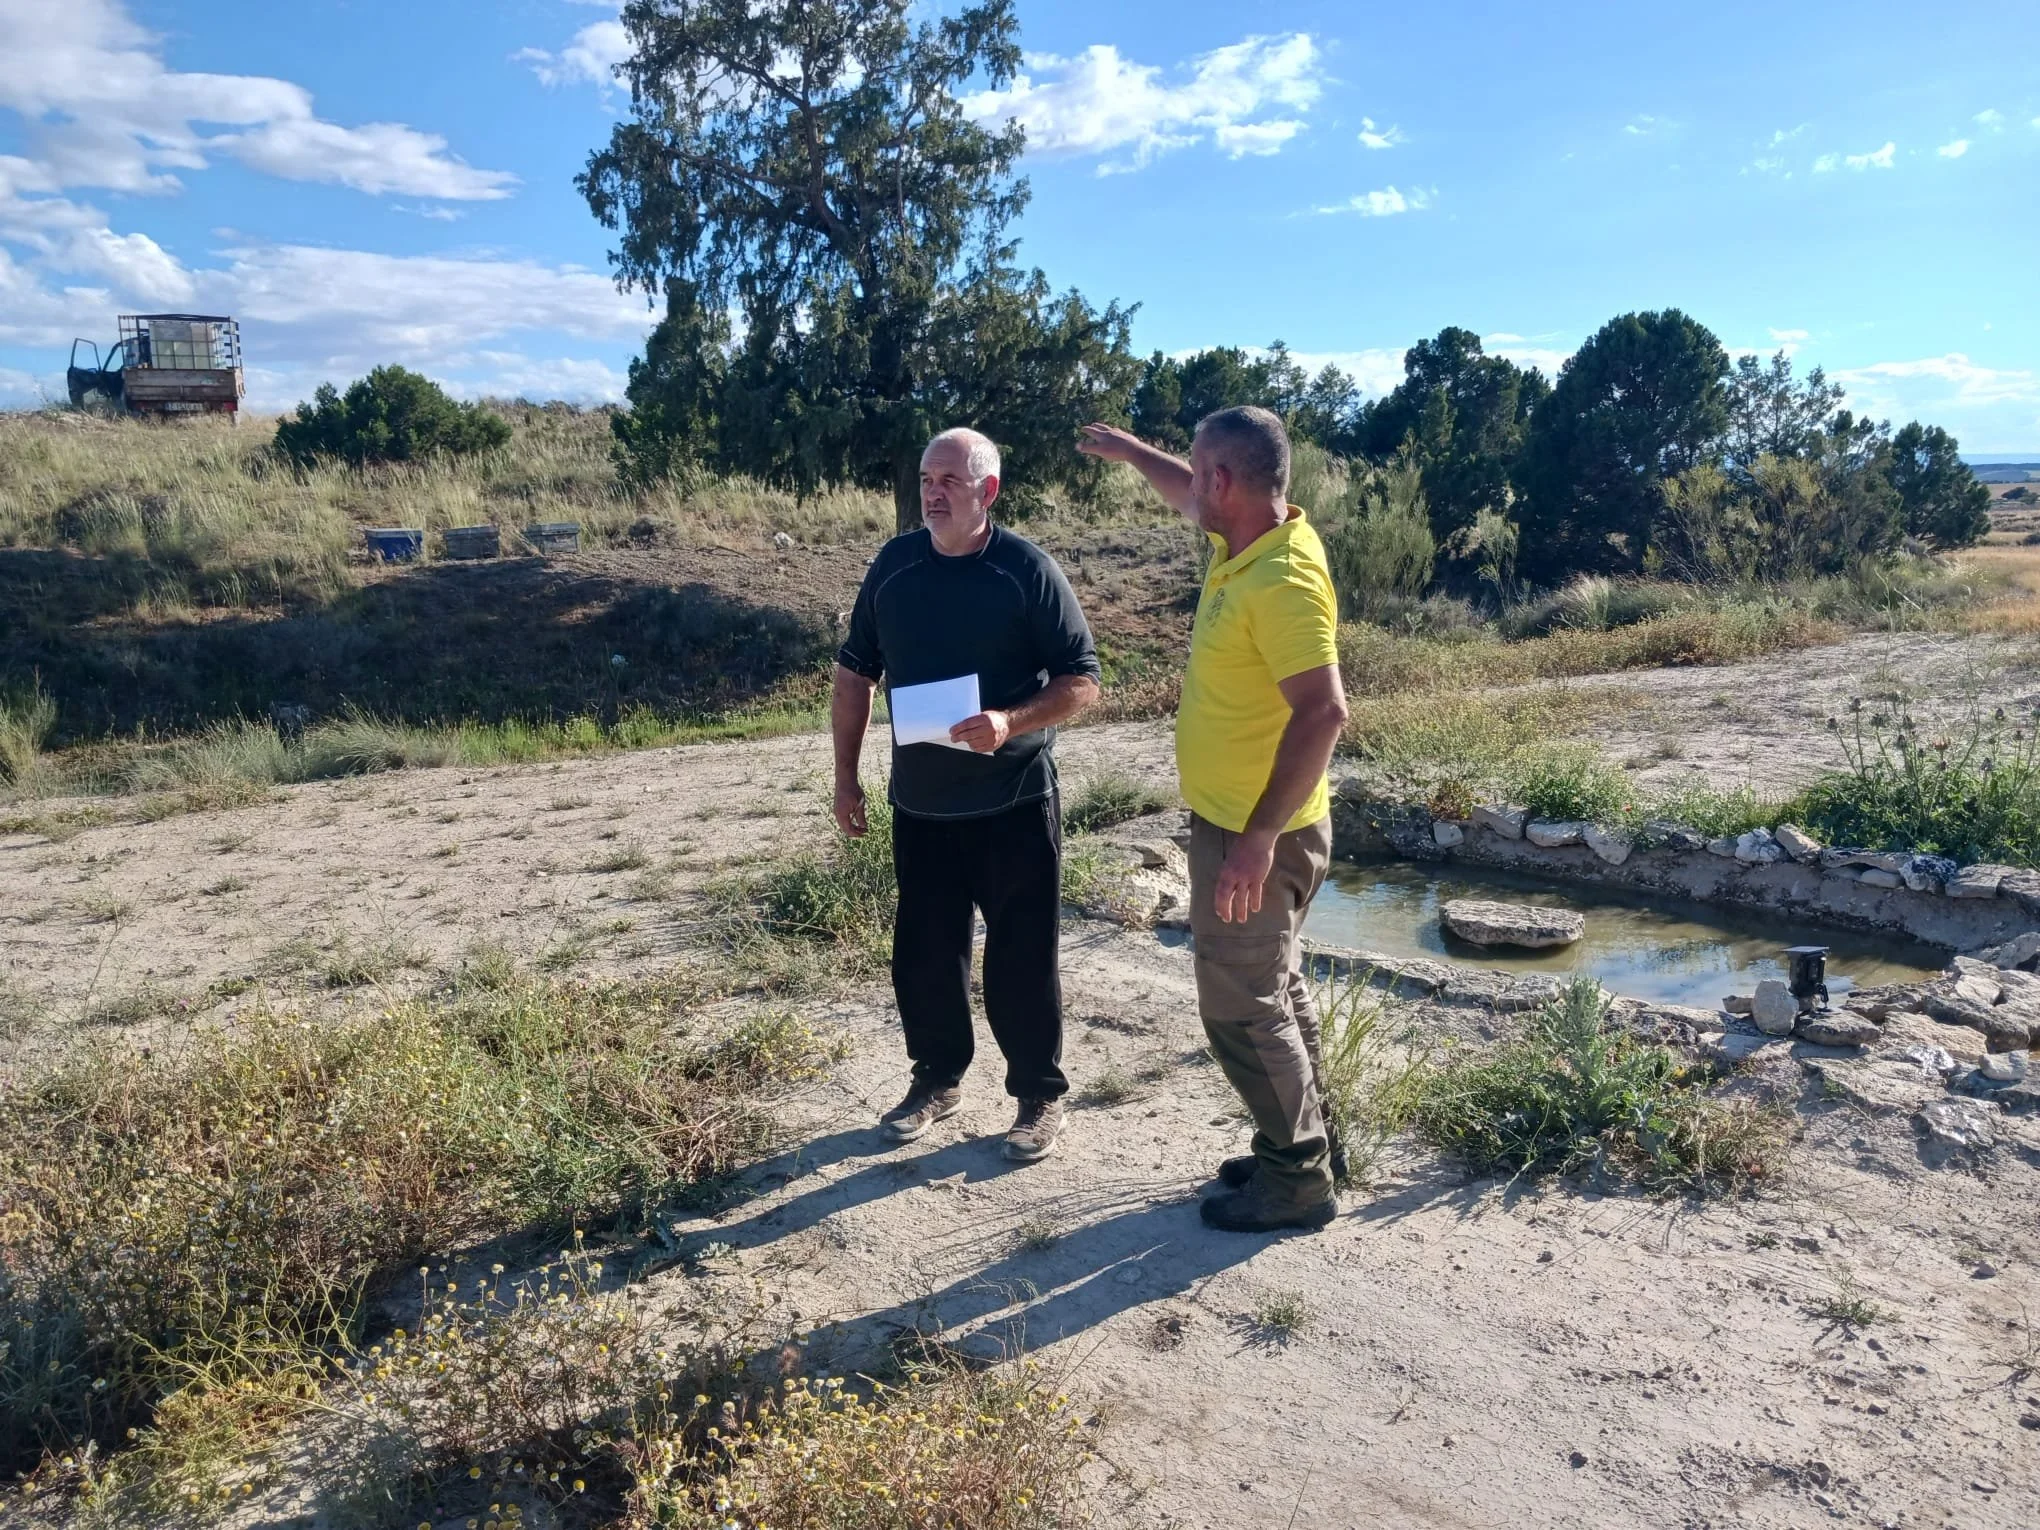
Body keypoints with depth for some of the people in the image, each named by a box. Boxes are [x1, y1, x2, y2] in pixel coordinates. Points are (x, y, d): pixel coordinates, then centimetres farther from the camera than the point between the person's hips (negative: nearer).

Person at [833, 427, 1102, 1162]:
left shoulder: (1029, 569, -10)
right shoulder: (892, 565, 2)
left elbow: (1083, 681, -9)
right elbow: (854, 673, 10)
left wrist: (1011, 723, -26)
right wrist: (845, 775, 7)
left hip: (1013, 800, -4)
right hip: (919, 800, 4)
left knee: (1023, 953, 4)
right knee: (923, 948, 13)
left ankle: (1040, 1095, 21)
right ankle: (937, 1077, 33)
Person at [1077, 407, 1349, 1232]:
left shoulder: (1284, 579, -25)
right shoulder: (1251, 538, 4)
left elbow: (1323, 711, -31)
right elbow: (1194, 501, 28)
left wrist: (1258, 839, -31)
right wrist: (1133, 451, 37)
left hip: (1256, 835, -10)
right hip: (1234, 822, 10)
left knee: (1242, 1007, 0)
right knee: (1274, 990, 19)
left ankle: (1298, 1180, 14)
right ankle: (1301, 1145, 34)